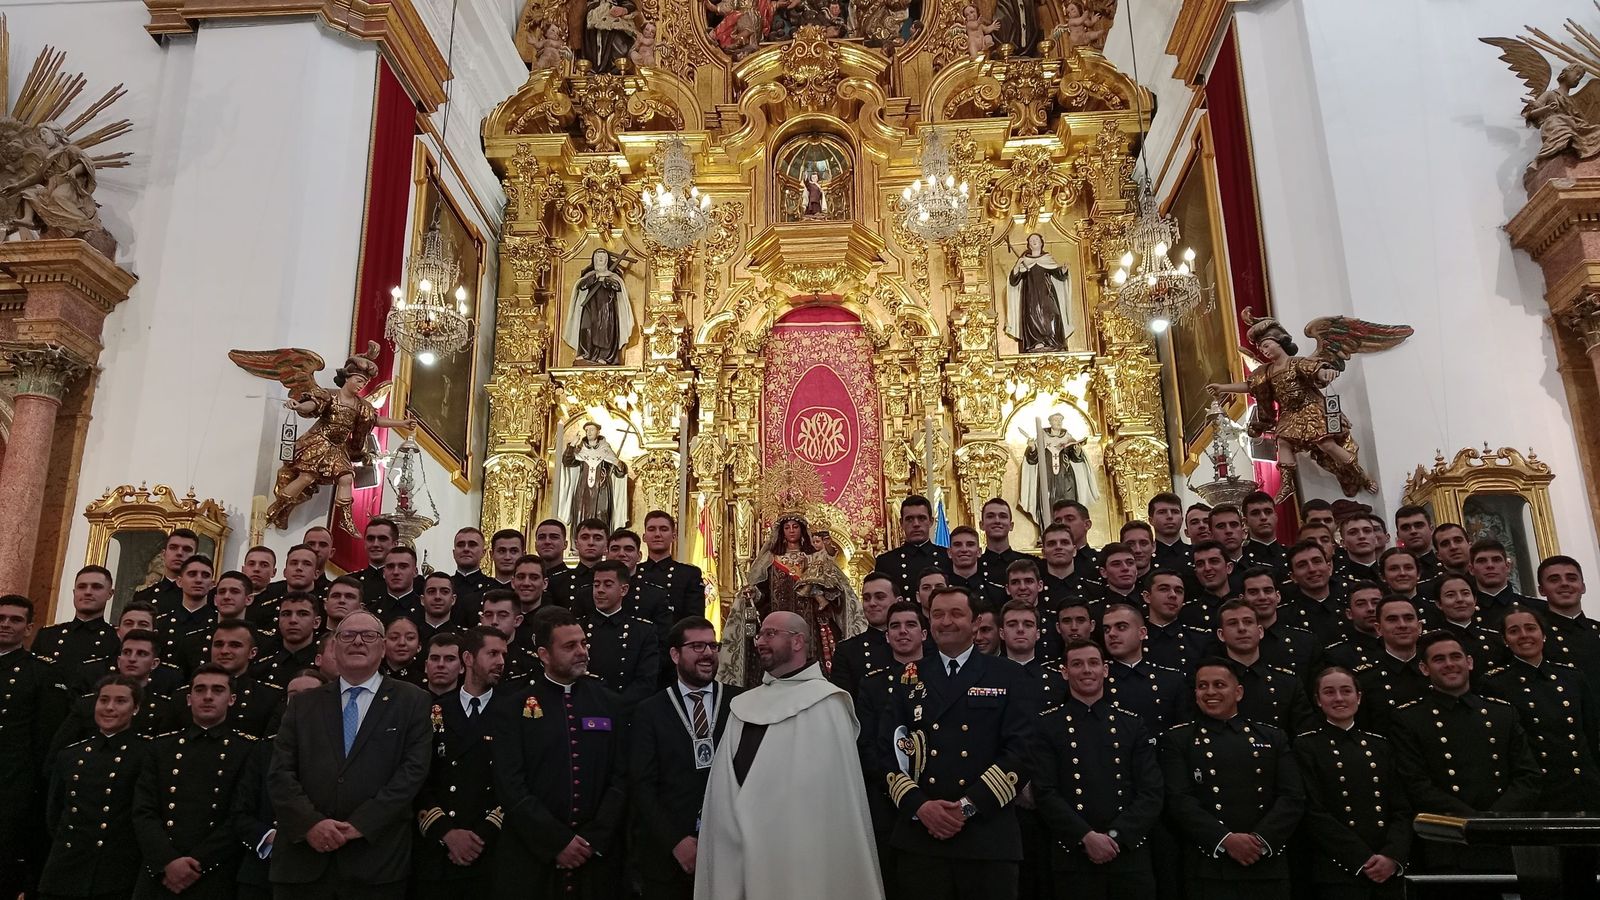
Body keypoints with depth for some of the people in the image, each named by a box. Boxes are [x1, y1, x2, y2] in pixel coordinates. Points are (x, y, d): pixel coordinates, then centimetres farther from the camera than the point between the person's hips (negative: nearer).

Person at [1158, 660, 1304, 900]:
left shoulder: (1272, 737, 13)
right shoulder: (1177, 740, 5)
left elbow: (1294, 798, 4)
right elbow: (1178, 800, -6)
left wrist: (1261, 839, -11)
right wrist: (1225, 840, -17)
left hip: (1269, 868, 2)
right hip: (1209, 868, -2)